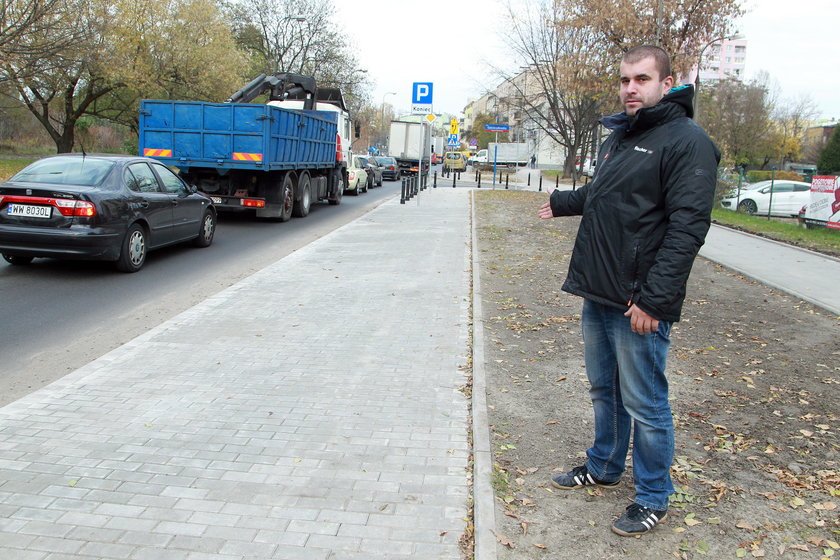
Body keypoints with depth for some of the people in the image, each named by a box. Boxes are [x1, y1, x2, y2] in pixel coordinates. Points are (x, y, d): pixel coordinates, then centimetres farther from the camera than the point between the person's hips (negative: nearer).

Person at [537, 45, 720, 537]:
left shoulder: (687, 141, -12)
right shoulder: (619, 137, 14)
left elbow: (687, 228, -20)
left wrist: (653, 298, -24)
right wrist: (562, 202, 48)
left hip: (640, 305, -8)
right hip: (598, 295, 8)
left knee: (644, 404, 3)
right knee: (604, 390, 20)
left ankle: (654, 499, 20)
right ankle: (605, 467, 39)